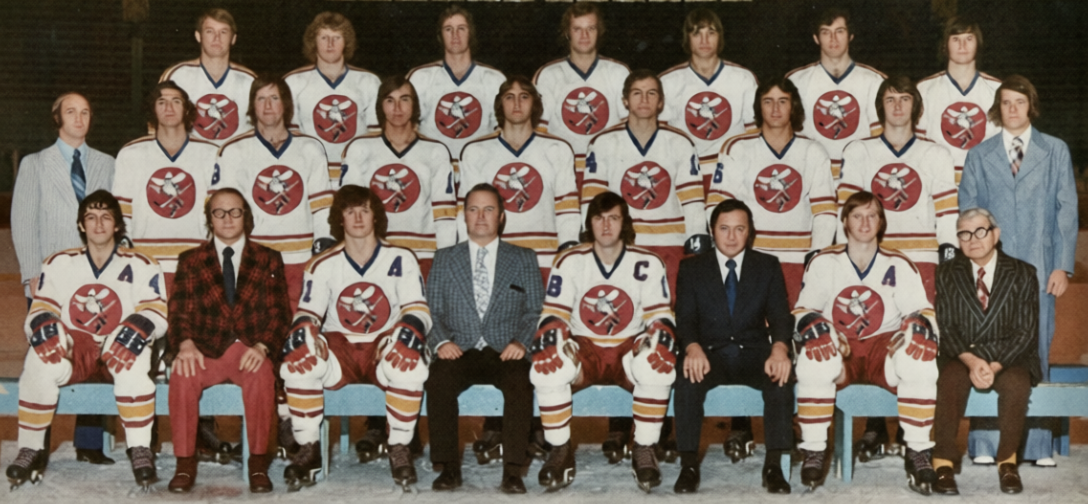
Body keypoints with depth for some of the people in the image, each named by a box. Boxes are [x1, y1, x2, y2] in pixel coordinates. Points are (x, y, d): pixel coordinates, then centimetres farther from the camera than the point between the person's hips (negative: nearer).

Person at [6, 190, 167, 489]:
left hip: (118, 354, -1)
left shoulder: (140, 267, 4)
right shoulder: (58, 264, 10)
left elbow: (157, 313, -6)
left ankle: (140, 450, -28)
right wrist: (43, 328, -22)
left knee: (134, 358, -38)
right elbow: (39, 311, 4)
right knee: (39, 359, -33)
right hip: (71, 353, 1)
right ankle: (31, 449, -17)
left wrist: (137, 330, -30)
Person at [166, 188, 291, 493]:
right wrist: (185, 343, -17)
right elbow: (180, 310, 5)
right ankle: (185, 464, -20)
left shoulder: (268, 260, 13)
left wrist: (261, 347, -16)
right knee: (182, 375, -32)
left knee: (261, 375, -35)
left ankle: (258, 463, -23)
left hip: (251, 350, -1)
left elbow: (279, 313, 4)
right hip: (206, 351, 1)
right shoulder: (191, 260, 15)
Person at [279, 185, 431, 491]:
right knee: (297, 364, -32)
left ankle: (399, 451, -18)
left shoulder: (400, 260, 4)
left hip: (384, 348, -1)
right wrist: (304, 329, -22)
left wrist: (408, 328, -27)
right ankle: (308, 450, -14)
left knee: (409, 365, -38)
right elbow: (308, 312, 4)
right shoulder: (323, 265, 8)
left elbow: (417, 309, -2)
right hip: (339, 348, 1)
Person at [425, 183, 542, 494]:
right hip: (459, 352, 1)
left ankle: (513, 471, -30)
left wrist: (521, 342, -11)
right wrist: (441, 341, -10)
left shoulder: (524, 259, 16)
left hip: (505, 353, -1)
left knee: (520, 381, -35)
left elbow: (536, 311, 8)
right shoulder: (444, 259, 18)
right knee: (439, 379, -33)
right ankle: (449, 468, -23)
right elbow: (432, 310, 11)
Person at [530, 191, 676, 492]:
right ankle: (560, 453, -12)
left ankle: (644, 453, -15)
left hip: (629, 352, 0)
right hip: (582, 351, 1)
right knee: (546, 368, -32)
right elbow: (552, 316, -2)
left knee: (658, 367, -35)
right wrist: (550, 341, -25)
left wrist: (656, 338, -26)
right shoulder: (570, 261, -1)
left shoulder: (647, 263, -2)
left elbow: (661, 317, -2)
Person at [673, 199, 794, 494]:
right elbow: (685, 318, -2)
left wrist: (779, 348, -24)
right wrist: (693, 348, -26)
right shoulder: (691, 268, 9)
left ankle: (774, 466, -27)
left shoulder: (768, 266, 10)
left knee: (781, 376, -33)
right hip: (710, 353, 0)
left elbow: (780, 315, -1)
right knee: (688, 378, -34)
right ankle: (689, 465, -26)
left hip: (754, 354, 1)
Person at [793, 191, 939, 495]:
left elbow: (922, 311, 3)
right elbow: (802, 312, 4)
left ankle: (918, 455, -24)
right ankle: (813, 453, -26)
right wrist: (814, 325, -21)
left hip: (884, 350, 0)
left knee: (920, 358, -33)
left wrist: (917, 324, -23)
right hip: (837, 355, 0)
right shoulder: (823, 262, 11)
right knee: (815, 351, -36)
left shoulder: (899, 266, 12)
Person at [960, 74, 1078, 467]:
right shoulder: (979, 156, 13)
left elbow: (1067, 210, 7)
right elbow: (966, 214, 11)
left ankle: (1037, 444, 5)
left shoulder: (1056, 151, 11)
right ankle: (985, 444, 1)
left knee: (1036, 354, -1)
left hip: (1038, 270, 0)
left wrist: (1062, 266, -1)